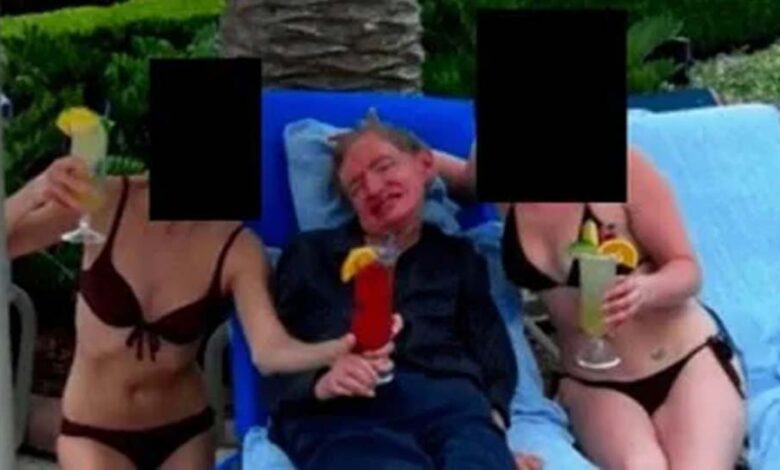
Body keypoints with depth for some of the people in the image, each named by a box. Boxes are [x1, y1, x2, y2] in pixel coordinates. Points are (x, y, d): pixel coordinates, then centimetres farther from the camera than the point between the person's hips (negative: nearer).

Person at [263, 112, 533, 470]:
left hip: (445, 398, 2)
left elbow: (494, 354, 17)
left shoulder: (458, 257, 28)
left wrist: (492, 415, -5)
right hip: (340, 411, -1)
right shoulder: (310, 253, 26)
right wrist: (318, 384, -8)